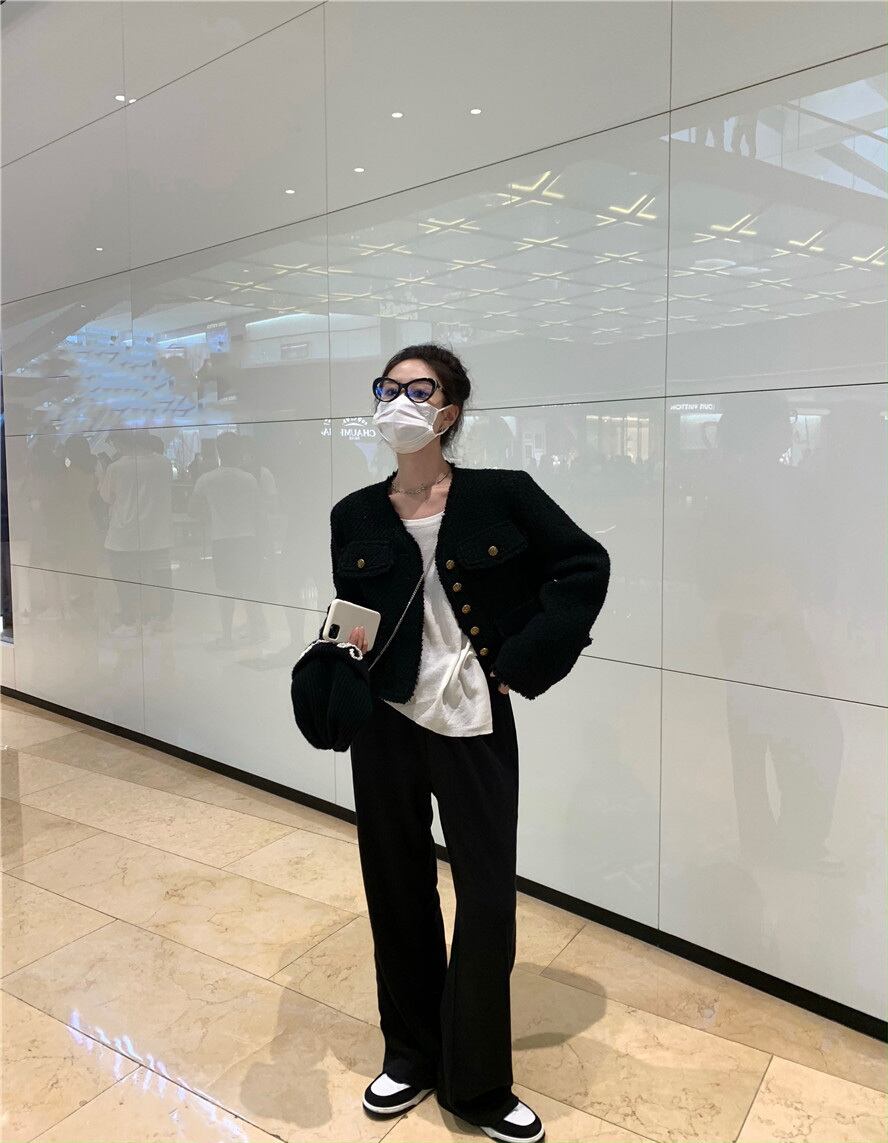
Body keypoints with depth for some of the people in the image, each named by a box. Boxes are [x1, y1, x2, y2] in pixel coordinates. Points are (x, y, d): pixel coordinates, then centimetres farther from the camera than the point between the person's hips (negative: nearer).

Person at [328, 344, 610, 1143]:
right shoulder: (355, 516, 2)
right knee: (397, 888, 14)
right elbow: (349, 620, 10)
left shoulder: (503, 495, -7)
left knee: (487, 898, 5)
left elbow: (586, 566, -5)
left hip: (475, 725, -2)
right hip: (385, 724, 3)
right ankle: (410, 1054, 39)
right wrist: (348, 645, -13)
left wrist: (525, 662, -10)